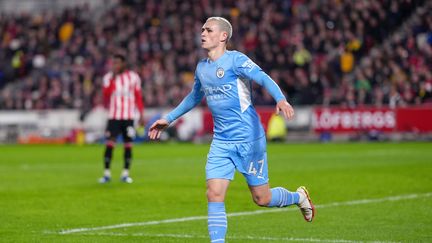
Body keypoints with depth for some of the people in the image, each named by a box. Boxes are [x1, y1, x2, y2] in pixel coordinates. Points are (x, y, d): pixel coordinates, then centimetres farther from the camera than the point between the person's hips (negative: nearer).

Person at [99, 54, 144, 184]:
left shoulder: (133, 77, 5)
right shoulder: (108, 77, 4)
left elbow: (138, 97, 9)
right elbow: (106, 98, -7)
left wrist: (141, 115, 4)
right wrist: (112, 80, -15)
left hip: (129, 116, 0)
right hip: (113, 116, 0)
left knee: (128, 145, 1)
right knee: (109, 143, -10)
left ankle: (125, 173, 9)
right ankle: (107, 173, -5)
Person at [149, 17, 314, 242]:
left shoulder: (235, 60, -10)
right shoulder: (201, 68, 10)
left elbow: (264, 79, -25)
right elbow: (194, 97, 29)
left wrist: (280, 100, -43)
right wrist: (168, 119, 33)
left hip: (248, 138, -6)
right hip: (221, 142, 6)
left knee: (262, 198, 3)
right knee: (214, 195, -9)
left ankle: (298, 197, 33)